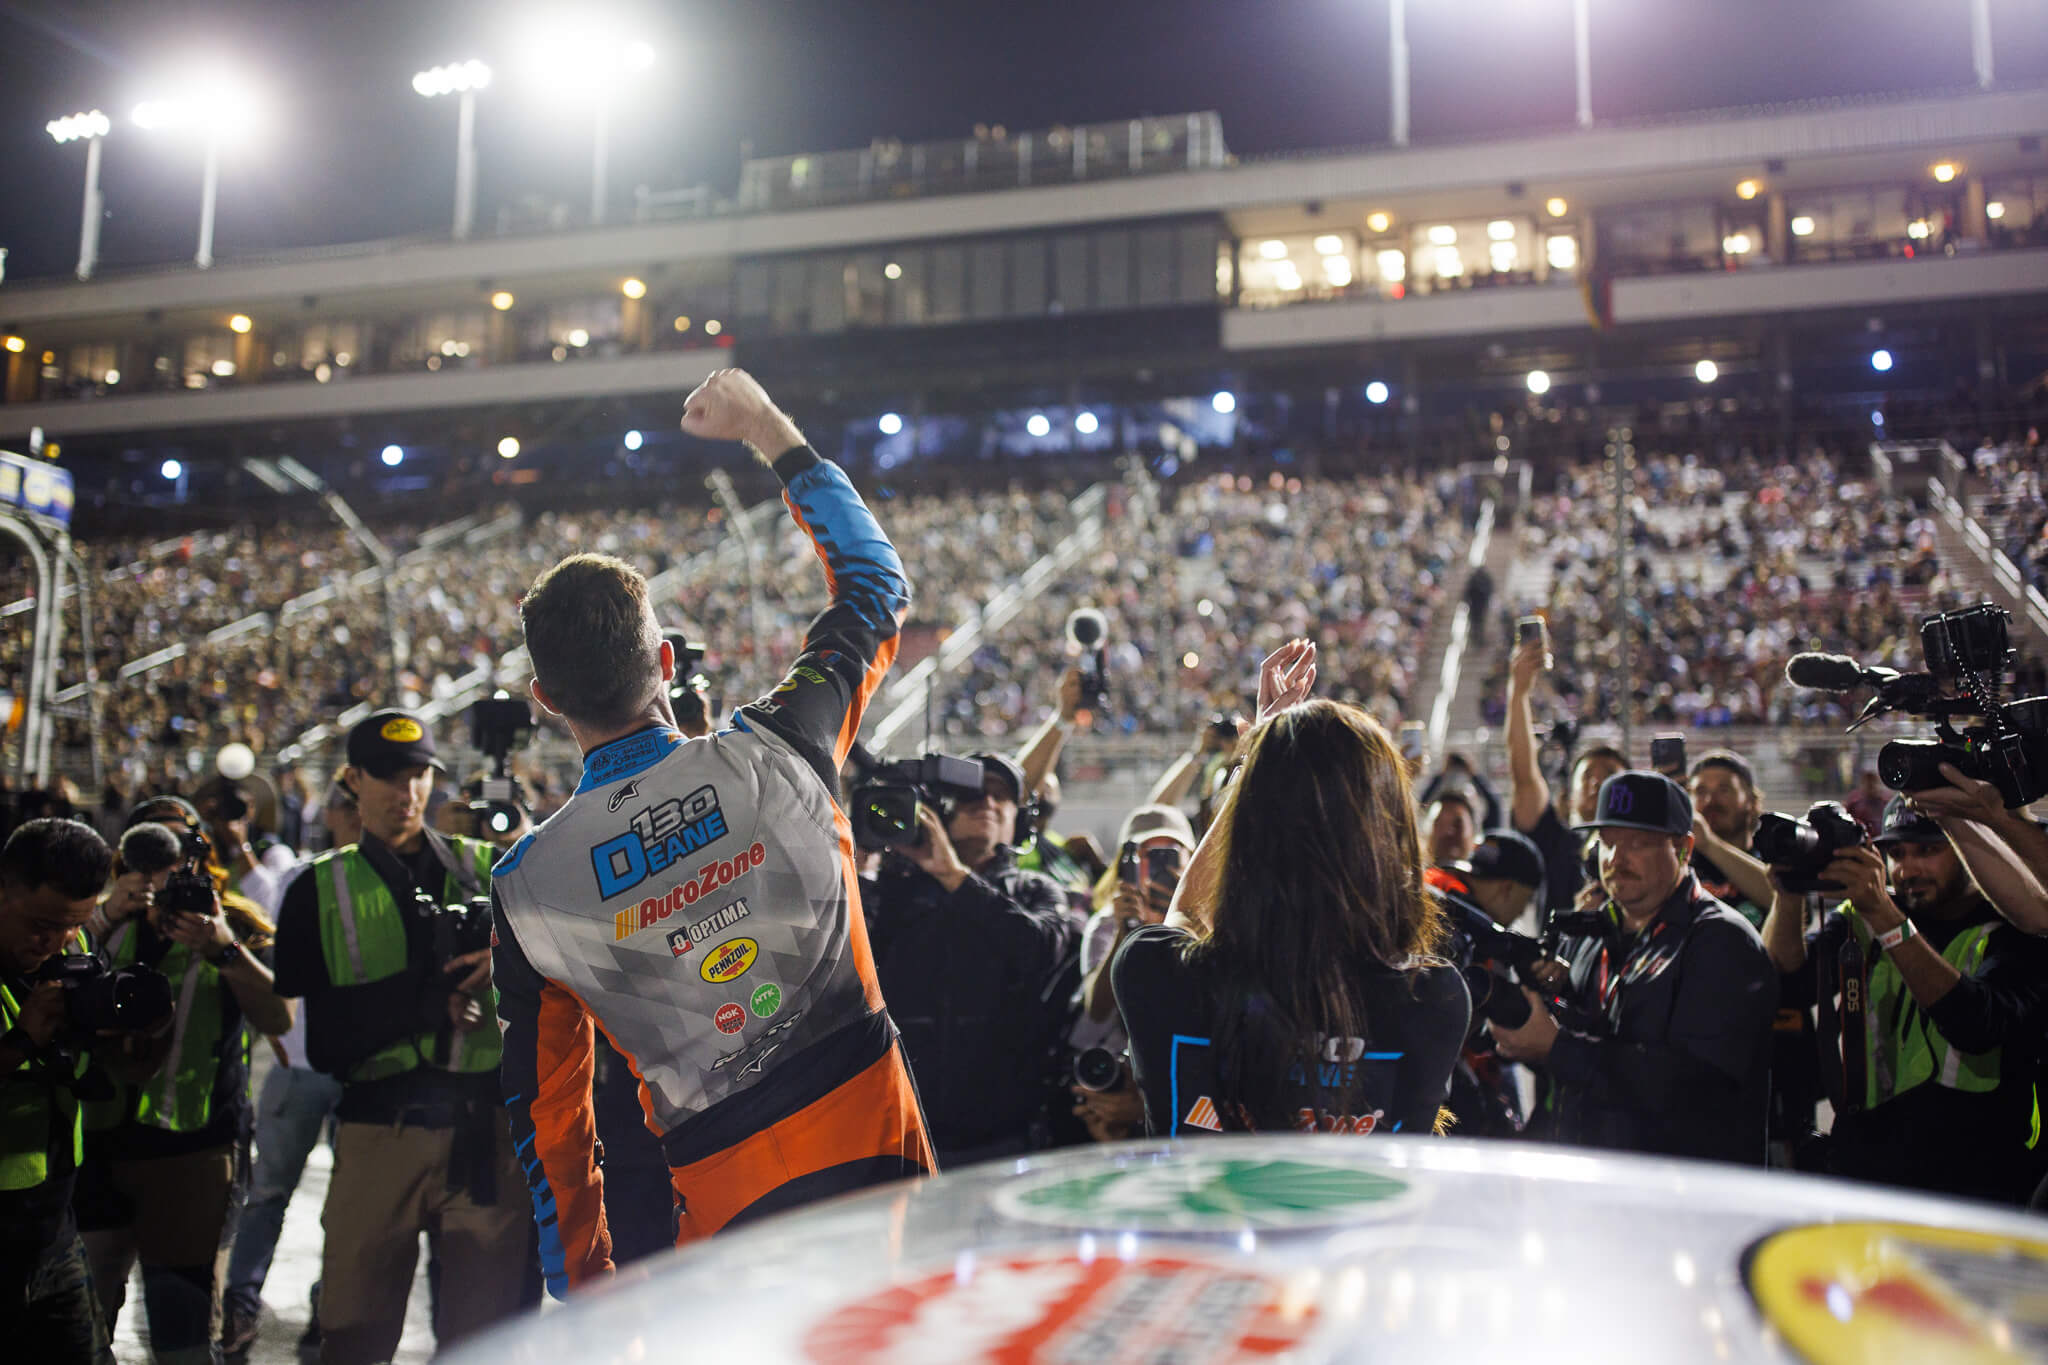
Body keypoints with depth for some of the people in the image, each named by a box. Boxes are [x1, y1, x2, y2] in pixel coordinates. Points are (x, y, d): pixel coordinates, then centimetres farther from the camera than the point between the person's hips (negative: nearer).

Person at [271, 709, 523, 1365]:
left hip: (484, 1129, 1)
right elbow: (319, 1032, -1)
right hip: (380, 1130, 0)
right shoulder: (321, 890, 10)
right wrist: (429, 998, -13)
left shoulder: (484, 866, 12)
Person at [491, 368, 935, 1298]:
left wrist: (581, 1285, 18)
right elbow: (875, 586, 9)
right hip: (874, 1148, 0)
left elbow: (543, 1110, 4)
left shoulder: (525, 889, -4)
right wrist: (769, 432, 18)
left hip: (727, 1205, 1)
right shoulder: (774, 756, -8)